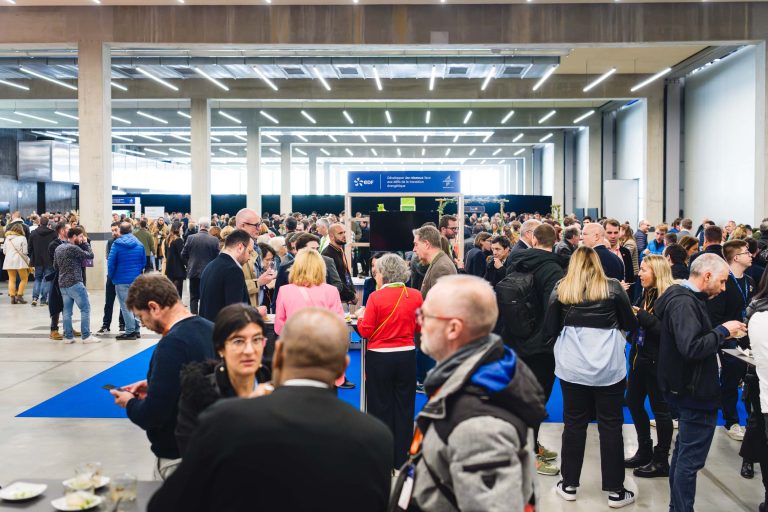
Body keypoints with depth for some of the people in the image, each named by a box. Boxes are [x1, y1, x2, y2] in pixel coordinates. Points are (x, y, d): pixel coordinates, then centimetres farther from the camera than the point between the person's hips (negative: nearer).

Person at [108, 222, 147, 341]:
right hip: (136, 279, 4)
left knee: (125, 306, 1)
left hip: (122, 280, -4)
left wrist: (111, 276, 4)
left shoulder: (117, 244, -8)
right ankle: (136, 330, 16)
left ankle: (130, 331, -1)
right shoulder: (139, 244, 3)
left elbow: (111, 262, -10)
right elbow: (144, 262, 5)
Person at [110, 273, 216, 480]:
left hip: (177, 457, -8)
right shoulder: (209, 328, 0)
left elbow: (151, 416, -25)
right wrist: (153, 386, 11)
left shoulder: (172, 343, -25)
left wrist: (130, 403, -5)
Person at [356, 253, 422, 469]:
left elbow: (365, 331, -9)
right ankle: (402, 460, 18)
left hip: (380, 357, -3)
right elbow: (420, 327, 6)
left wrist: (360, 317, 9)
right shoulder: (415, 296, -3)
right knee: (404, 407, 11)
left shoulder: (376, 297, -13)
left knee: (381, 407, 9)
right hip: (406, 356, 3)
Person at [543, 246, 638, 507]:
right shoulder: (613, 287, 0)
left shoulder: (561, 288, 3)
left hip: (572, 365, 1)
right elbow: (631, 324, 6)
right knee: (611, 425, 7)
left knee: (574, 423, 11)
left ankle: (569, 485, 20)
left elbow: (549, 330, 3)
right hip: (608, 365, -1)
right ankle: (615, 491, 15)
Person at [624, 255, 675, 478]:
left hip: (657, 361, -9)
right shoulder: (646, 294, 8)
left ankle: (661, 461, 18)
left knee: (660, 409, 4)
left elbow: (665, 330, -26)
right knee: (633, 402, 17)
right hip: (640, 356, 9)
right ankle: (644, 452, 33)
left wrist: (642, 315, -24)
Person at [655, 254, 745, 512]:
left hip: (690, 389, 11)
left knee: (683, 452, 21)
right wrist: (723, 331, -20)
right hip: (696, 391, -11)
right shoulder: (684, 302, -22)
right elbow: (692, 348, -32)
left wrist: (720, 334, 2)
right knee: (690, 459, 0)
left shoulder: (685, 298, 10)